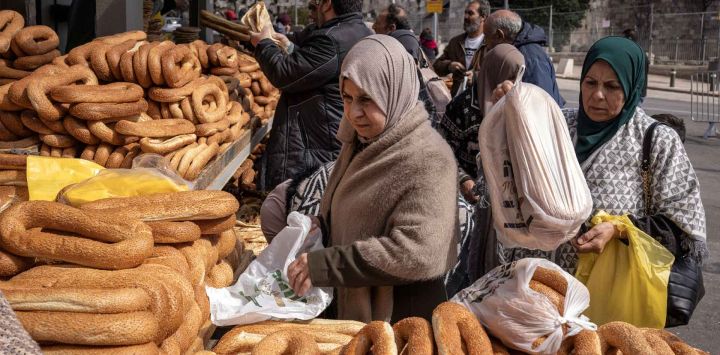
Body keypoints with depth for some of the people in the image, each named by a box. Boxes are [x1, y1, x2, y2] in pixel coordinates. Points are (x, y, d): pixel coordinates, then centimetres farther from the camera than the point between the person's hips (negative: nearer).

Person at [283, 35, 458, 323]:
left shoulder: (428, 160, -20)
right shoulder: (359, 143, 5)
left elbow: (416, 252, -29)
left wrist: (323, 266, -29)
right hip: (348, 310, 8)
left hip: (402, 321, -8)